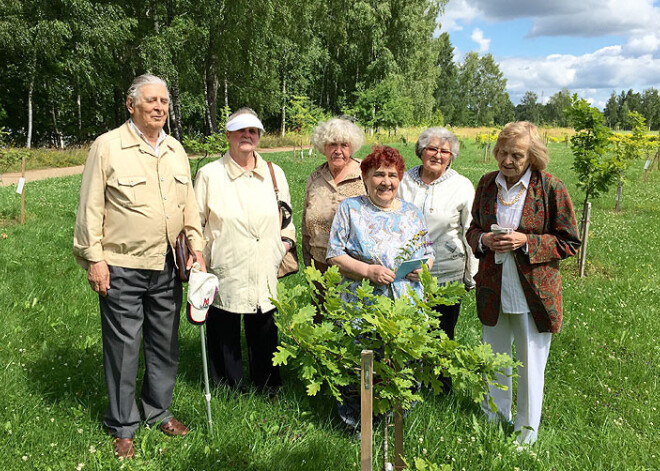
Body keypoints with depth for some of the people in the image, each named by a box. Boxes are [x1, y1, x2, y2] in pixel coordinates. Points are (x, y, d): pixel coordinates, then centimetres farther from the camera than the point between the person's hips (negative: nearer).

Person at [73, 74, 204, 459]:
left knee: (165, 343, 15)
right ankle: (123, 427, 22)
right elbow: (91, 207, -6)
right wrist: (94, 258, -9)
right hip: (121, 268, -5)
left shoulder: (176, 150, 11)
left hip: (167, 267, 5)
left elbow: (188, 204, 16)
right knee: (123, 347, 4)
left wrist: (197, 247, 8)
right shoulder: (108, 146, -6)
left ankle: (159, 410, 34)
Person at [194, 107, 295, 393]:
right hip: (224, 275, -2)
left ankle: (268, 390, 31)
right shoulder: (209, 174, 0)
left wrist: (286, 242, 6)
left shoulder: (275, 174, 9)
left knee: (264, 336, 13)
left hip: (265, 278, 3)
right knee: (224, 338, 8)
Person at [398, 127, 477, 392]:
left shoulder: (462, 187, -1)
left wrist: (471, 276, 3)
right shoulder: (404, 182, 4)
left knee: (442, 334, 8)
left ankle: (443, 392, 29)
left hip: (447, 274, -2)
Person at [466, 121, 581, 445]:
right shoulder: (487, 183, 1)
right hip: (493, 290, 4)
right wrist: (484, 239, -10)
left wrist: (526, 242, -20)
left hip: (534, 293, -4)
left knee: (531, 365, 11)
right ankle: (494, 418, 43)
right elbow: (473, 228, 13)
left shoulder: (550, 188, -11)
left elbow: (569, 242, -7)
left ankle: (527, 432, 34)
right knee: (494, 360, 20)